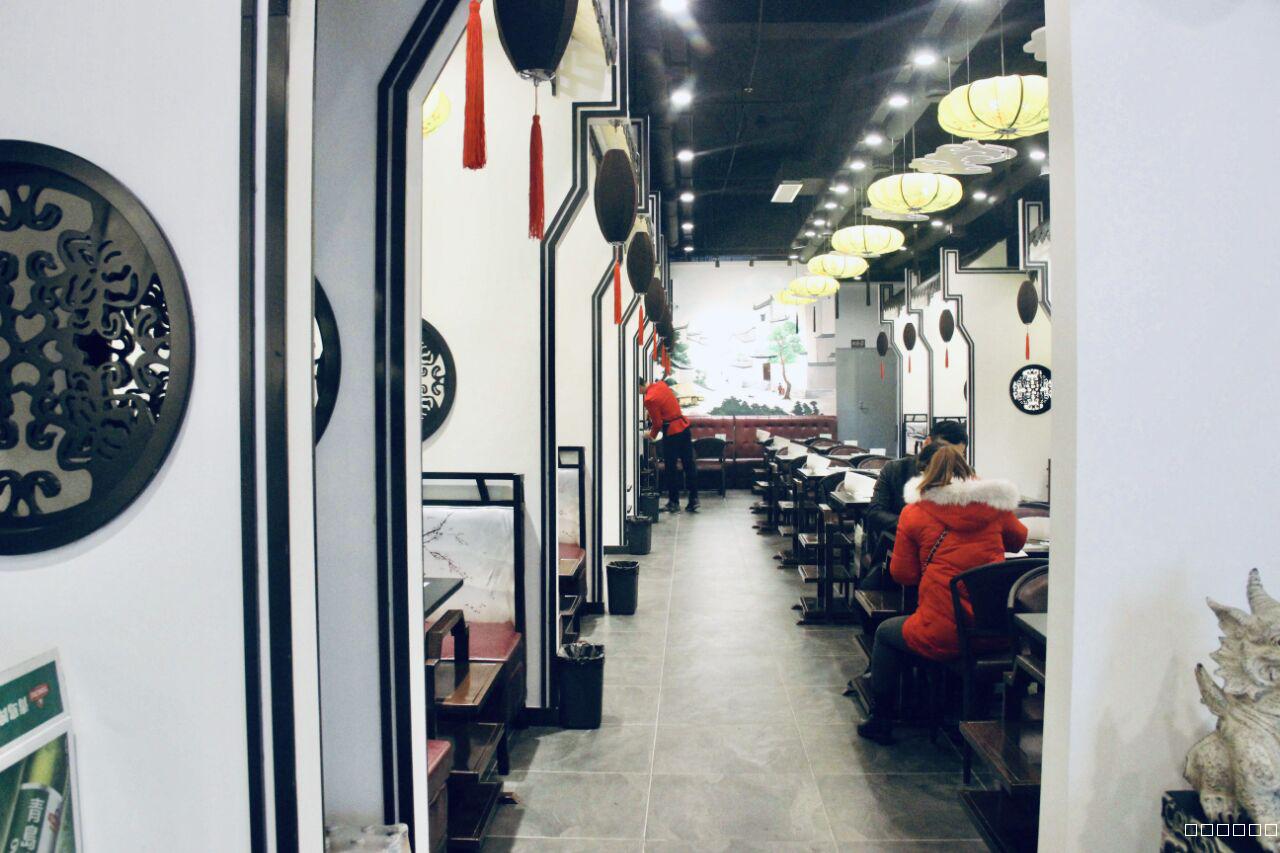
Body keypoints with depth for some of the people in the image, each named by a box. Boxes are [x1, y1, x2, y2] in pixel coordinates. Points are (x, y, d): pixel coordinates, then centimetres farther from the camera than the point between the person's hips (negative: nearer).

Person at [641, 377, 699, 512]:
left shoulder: (649, 400, -17)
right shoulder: (661, 384, 5)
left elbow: (657, 423, -11)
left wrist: (652, 435, 8)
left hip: (672, 433, -8)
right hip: (685, 426, 8)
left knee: (671, 468, 5)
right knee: (689, 464, 10)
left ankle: (674, 502, 12)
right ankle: (693, 500, 14)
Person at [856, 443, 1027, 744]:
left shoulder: (914, 513, -4)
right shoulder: (994, 503, 4)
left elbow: (902, 575, 3)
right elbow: (1018, 539, 25)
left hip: (944, 636, -4)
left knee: (885, 633, 23)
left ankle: (881, 722, 29)